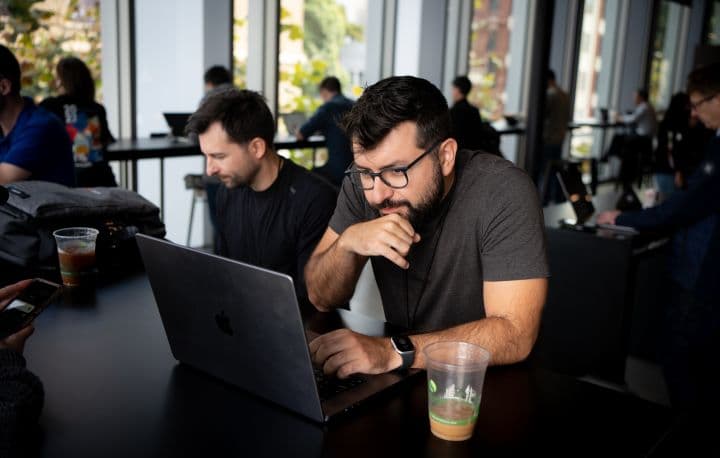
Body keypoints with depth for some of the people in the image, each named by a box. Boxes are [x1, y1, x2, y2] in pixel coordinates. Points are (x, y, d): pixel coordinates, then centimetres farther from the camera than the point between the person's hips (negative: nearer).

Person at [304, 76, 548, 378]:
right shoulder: (362, 182, -8)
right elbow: (321, 299, -2)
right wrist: (348, 243, -21)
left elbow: (515, 334, -24)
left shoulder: (502, 193, -20)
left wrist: (394, 352, -33)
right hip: (400, 379, 4)